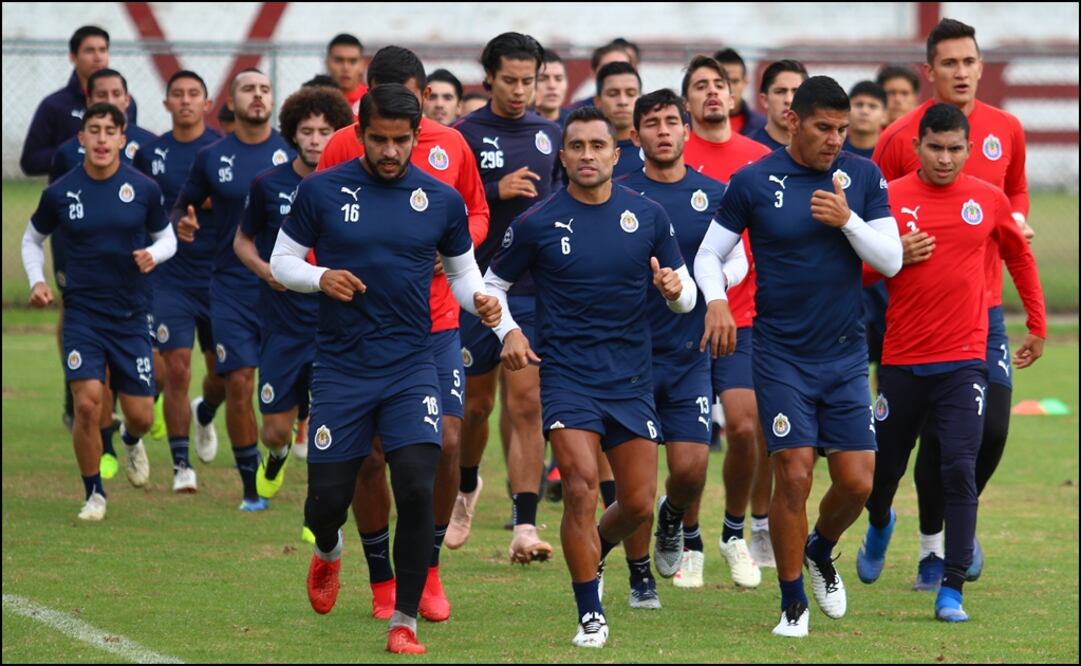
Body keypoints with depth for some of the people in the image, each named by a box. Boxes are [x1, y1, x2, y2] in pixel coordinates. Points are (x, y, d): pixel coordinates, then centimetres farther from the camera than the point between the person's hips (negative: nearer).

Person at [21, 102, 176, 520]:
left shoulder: (144, 189, -2)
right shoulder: (61, 193, -3)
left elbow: (167, 237, 11)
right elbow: (33, 239, 14)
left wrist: (153, 255, -11)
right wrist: (37, 281, -2)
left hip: (131, 315, 1)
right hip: (83, 312, -1)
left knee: (141, 415, 3)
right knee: (88, 403, -16)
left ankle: (131, 441, 43)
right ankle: (94, 493, 3)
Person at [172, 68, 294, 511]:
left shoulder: (293, 152, 1)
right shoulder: (212, 157, 3)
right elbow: (185, 204, 14)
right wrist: (182, 224, -8)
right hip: (232, 287, 0)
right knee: (239, 383, -4)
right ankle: (251, 487, 5)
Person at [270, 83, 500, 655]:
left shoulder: (441, 200, 3)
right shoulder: (323, 190, -2)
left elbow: (462, 268, 15)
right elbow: (282, 260, 6)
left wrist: (479, 301, -7)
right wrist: (320, 277, -15)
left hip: (411, 369, 0)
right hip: (341, 367, 0)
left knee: (417, 490, -15)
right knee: (327, 498, 3)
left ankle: (405, 620, -2)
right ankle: (329, 551, 42)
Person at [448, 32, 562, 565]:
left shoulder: (549, 135, 8)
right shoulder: (464, 135, -3)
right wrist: (497, 191, -20)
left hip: (536, 290, 1)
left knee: (525, 403, -8)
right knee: (476, 402, 11)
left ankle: (524, 528, -12)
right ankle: (467, 487, 41)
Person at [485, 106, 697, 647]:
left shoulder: (647, 216, 3)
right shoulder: (537, 223, -3)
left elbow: (686, 297, 10)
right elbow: (492, 283, 10)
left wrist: (675, 288, -14)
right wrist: (508, 331, -8)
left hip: (631, 378, 3)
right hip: (567, 374, -3)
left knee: (638, 504, 5)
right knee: (581, 487, -17)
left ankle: (589, 557, 38)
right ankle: (590, 615, -5)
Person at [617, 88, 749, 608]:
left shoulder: (713, 195, 5)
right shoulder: (619, 196, 0)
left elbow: (738, 260, 11)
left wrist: (717, 280, -11)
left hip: (691, 350, 1)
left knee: (691, 467, -6)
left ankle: (672, 517, 29)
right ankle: (639, 577, 14)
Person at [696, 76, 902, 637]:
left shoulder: (862, 176, 2)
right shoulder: (753, 182, -5)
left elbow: (891, 260, -1)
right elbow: (709, 254, 3)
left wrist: (847, 220, -17)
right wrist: (716, 301, -16)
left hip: (846, 355, 3)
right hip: (781, 355, -3)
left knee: (856, 481, -1)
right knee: (794, 476, -10)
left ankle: (821, 550, 32)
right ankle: (793, 604, 5)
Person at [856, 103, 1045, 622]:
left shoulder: (988, 200, 2)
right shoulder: (891, 198, -4)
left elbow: (1020, 257, 19)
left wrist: (1037, 325, 23)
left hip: (964, 360, 0)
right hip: (901, 360, 0)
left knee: (960, 470, -13)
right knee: (883, 467, 14)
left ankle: (952, 589, -10)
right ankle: (880, 525, 49)